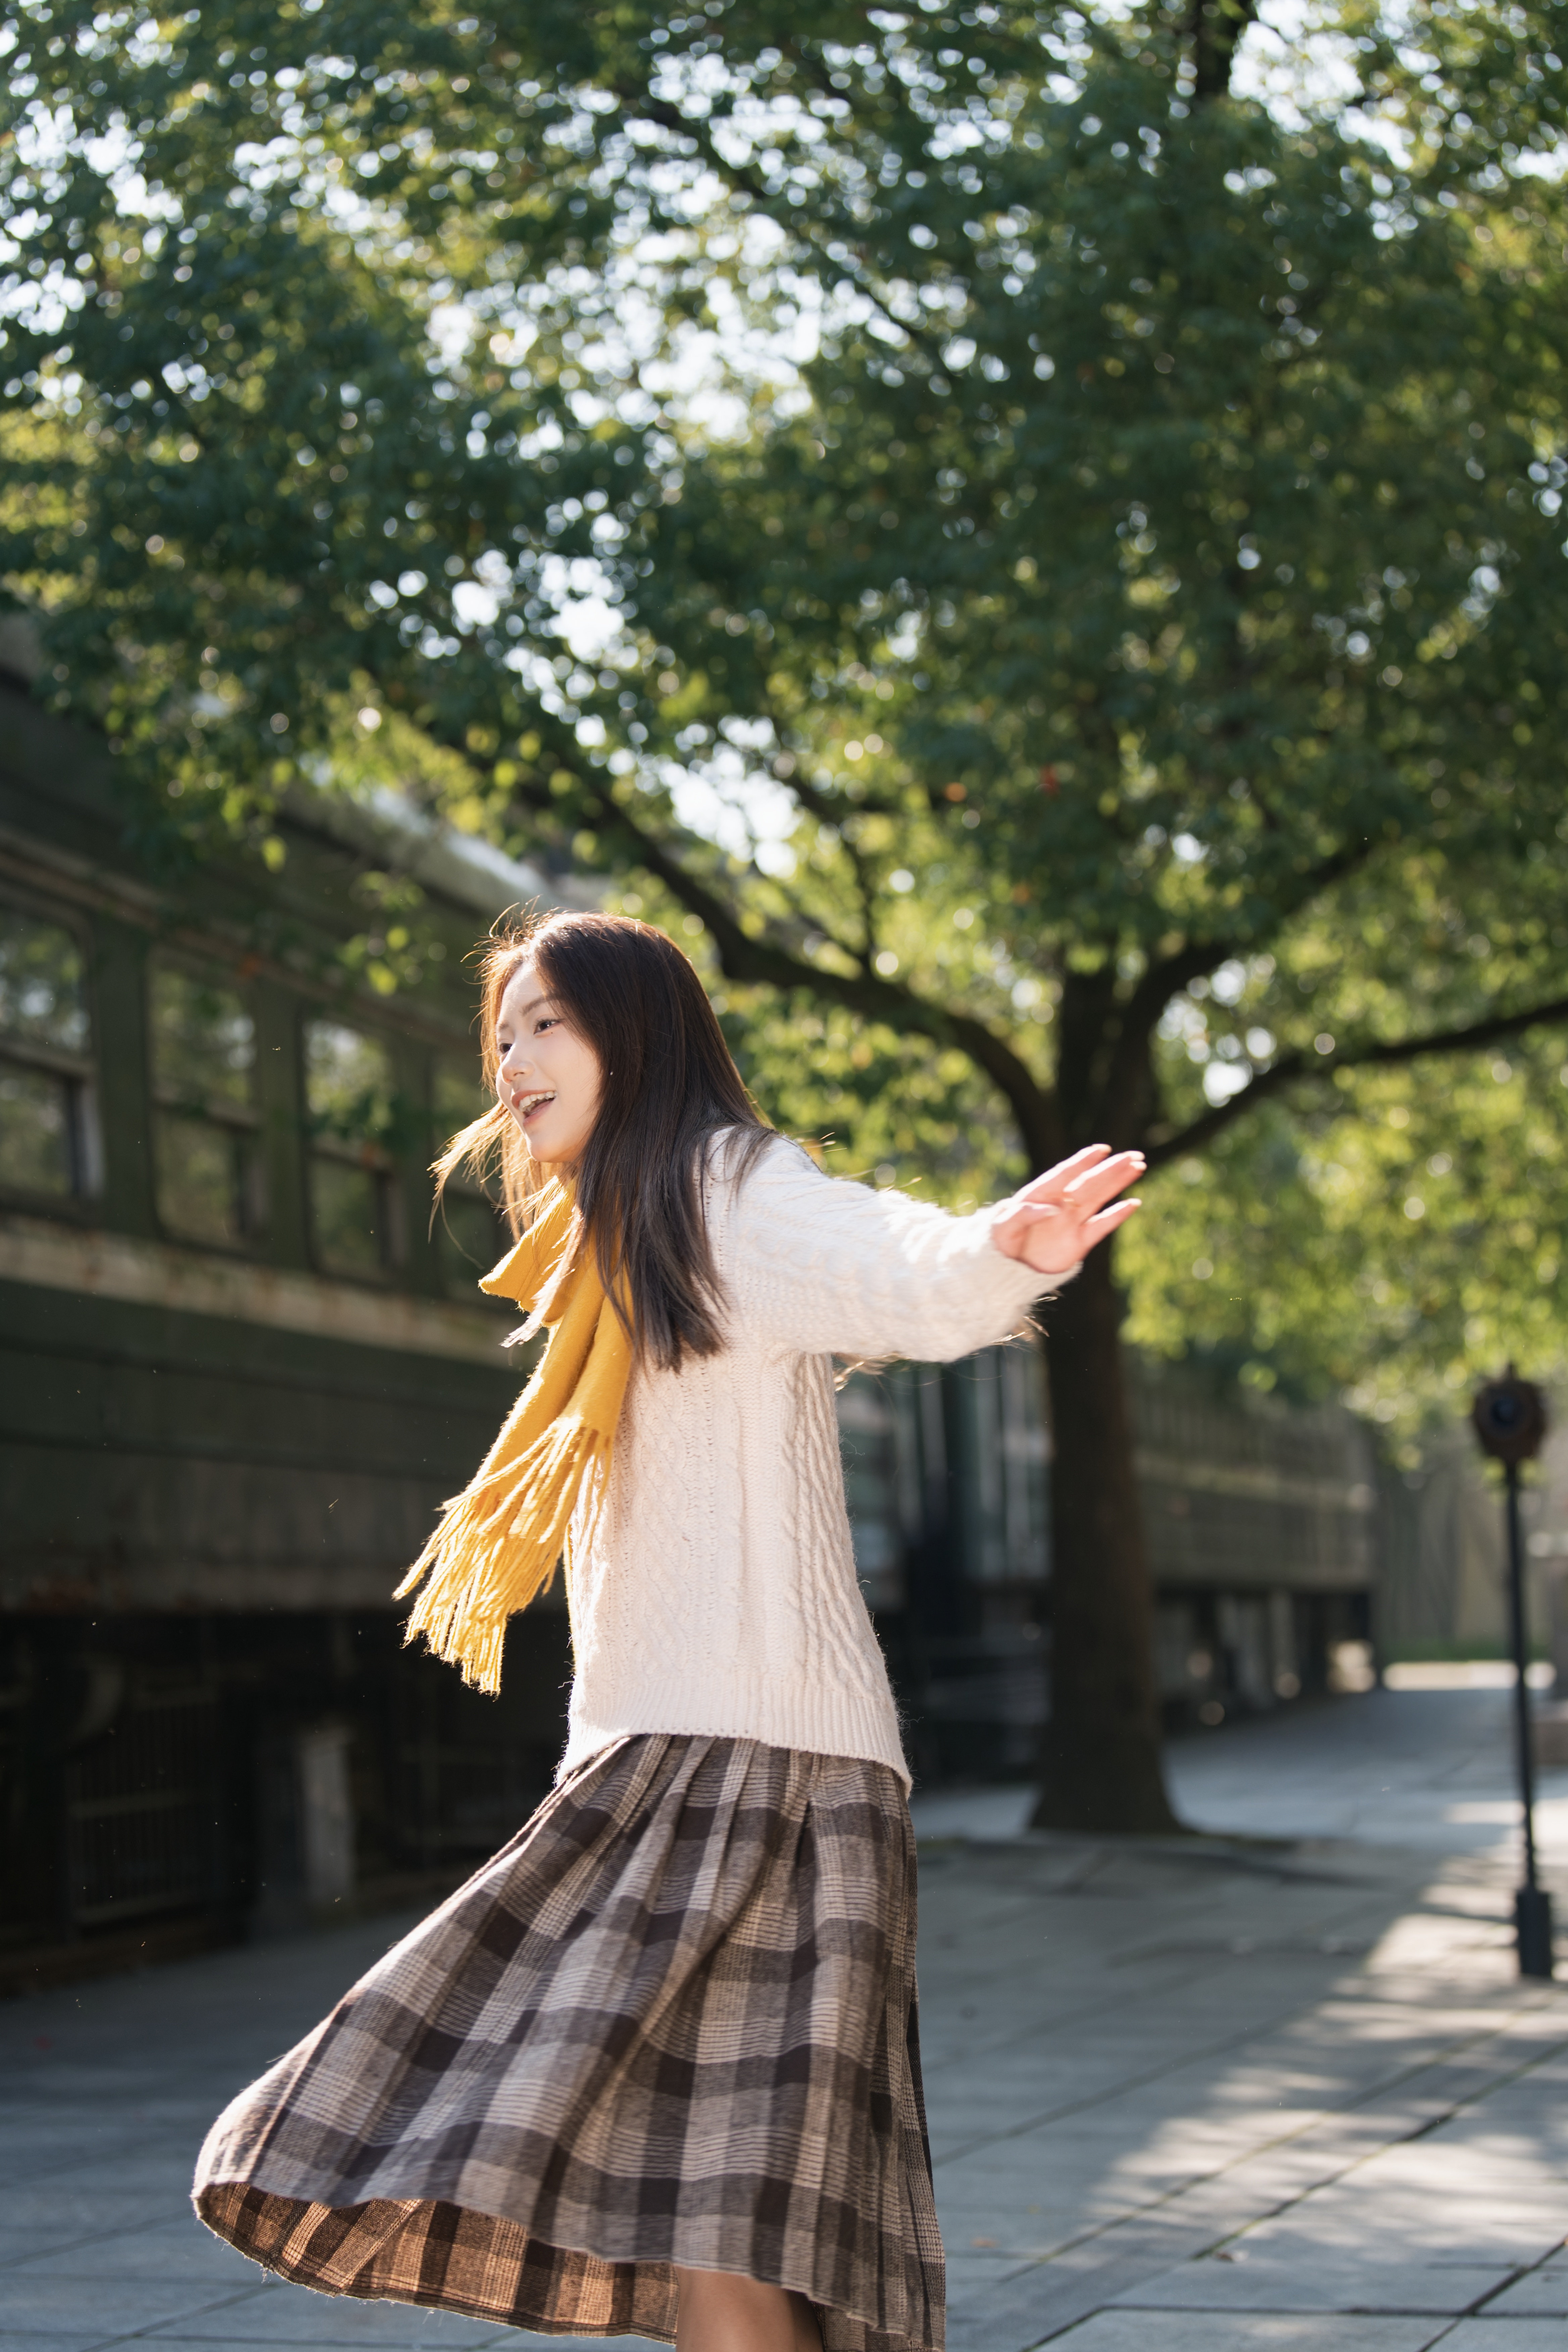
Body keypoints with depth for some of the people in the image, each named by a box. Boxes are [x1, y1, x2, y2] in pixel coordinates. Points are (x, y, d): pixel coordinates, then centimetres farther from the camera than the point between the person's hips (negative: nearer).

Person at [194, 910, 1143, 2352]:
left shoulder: (731, 1185, -3)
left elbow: (904, 1276, -25)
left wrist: (1005, 1253, -46)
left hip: (761, 1755, -9)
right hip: (650, 1760, 9)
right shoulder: (609, 1266, 24)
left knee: (717, 2223, -19)